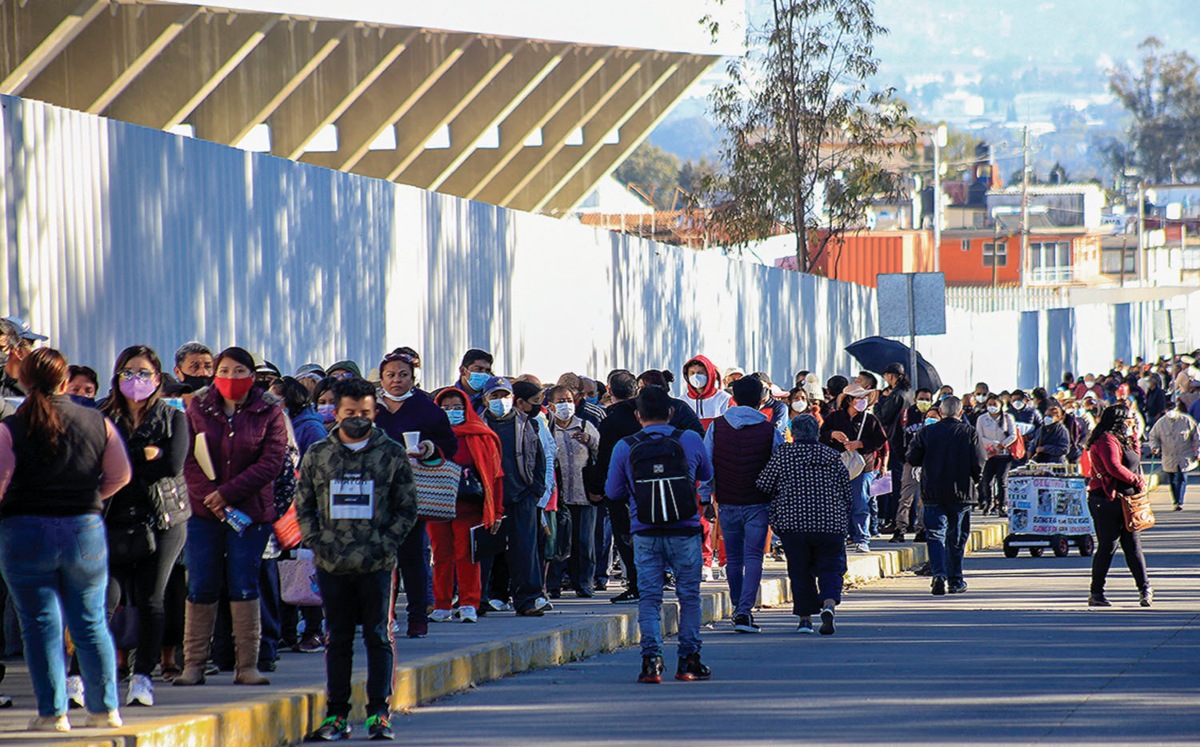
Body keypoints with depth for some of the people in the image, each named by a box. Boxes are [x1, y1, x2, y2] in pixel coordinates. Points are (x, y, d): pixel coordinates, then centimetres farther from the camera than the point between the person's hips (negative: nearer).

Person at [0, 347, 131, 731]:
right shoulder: (97, 423, 0)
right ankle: (105, 708, 16)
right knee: (91, 622, 13)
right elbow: (119, 475, 5)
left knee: (41, 625, 3)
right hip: (85, 528, 3)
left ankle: (53, 711, 1)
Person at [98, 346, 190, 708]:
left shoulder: (173, 418, 6)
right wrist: (146, 456, -13)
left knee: (151, 600, 2)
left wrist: (124, 463, -7)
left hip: (163, 520, 0)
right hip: (114, 521, 0)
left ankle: (143, 676, 9)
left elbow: (173, 464, -9)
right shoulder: (103, 417, 7)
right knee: (103, 597, -10)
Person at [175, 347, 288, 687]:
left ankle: (247, 665, 2)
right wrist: (209, 496, -13)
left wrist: (228, 493, -14)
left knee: (243, 587, -2)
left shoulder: (269, 414, 2)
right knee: (200, 588, 0)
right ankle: (193, 664, 3)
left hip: (250, 511, -1)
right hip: (203, 512, 1)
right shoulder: (197, 409, 7)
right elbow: (188, 458, 1)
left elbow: (272, 462, -7)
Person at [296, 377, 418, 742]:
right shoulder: (318, 455, 8)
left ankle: (378, 713, 2)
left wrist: (385, 544, -7)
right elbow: (303, 506, 12)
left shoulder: (393, 455, 4)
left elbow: (407, 509, 6)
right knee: (338, 640, 6)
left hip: (377, 565, -1)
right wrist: (318, 543, -2)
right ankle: (336, 713, 9)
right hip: (332, 565, 1)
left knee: (379, 638, -1)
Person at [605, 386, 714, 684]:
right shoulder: (690, 440, -2)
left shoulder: (624, 447, -2)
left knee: (649, 596, 5)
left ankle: (651, 658, -8)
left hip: (645, 535, 0)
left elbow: (613, 491, 6)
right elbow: (707, 475, 15)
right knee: (689, 595, 10)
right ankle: (689, 661, 12)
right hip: (685, 533, 0)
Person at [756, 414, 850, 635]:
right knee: (830, 567, 5)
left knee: (800, 571, 9)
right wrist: (843, 520, 22)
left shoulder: (782, 455, 0)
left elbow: (764, 486, 0)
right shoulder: (833, 457, 6)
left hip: (793, 523, -1)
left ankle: (805, 617, 8)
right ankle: (829, 604, -20)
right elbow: (846, 491, 10)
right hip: (831, 523, 1)